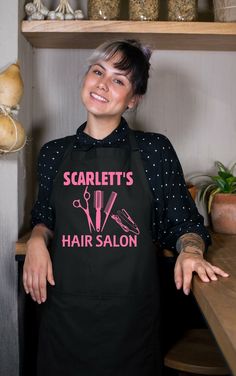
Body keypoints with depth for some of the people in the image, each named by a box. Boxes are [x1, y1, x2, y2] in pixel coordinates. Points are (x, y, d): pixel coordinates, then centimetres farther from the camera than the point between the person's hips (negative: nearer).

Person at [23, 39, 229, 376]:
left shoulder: (155, 150, -3)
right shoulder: (53, 154, 4)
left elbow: (183, 223, 2)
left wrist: (190, 250, -18)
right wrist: (38, 239, -5)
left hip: (132, 311, -1)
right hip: (65, 310, 2)